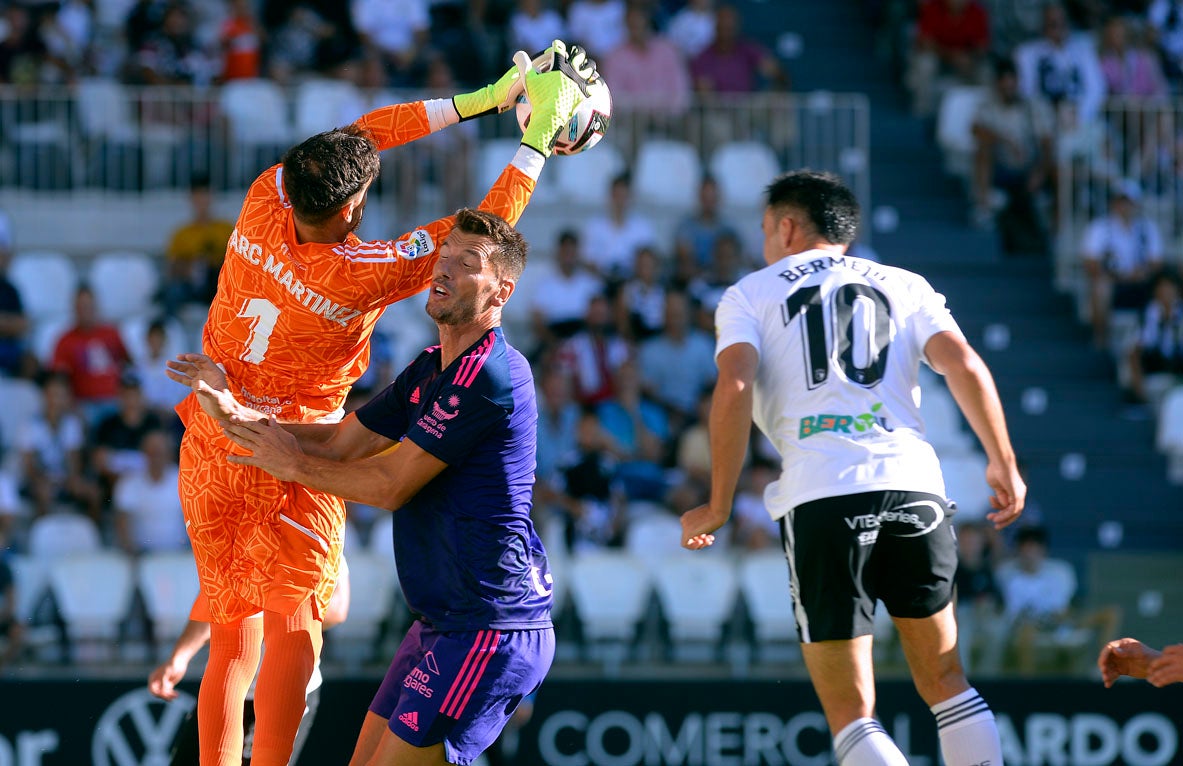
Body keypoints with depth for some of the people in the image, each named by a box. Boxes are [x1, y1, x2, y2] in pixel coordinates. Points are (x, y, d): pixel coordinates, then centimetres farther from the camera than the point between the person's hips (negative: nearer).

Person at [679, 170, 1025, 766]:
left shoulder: (749, 294, 15)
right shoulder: (904, 286, 21)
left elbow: (735, 389, -2)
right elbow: (965, 367, 6)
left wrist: (718, 506, 2)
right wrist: (1003, 464, 13)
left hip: (820, 498, -2)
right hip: (912, 480, 3)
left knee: (850, 713, 1)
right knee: (944, 683, 15)